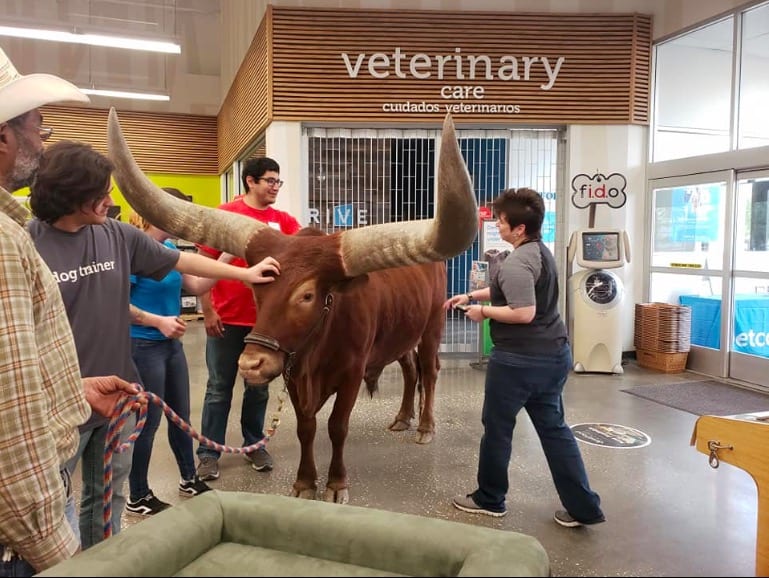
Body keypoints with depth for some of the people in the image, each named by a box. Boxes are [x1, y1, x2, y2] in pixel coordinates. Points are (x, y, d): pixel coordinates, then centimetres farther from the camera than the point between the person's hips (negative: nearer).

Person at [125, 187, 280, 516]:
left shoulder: (169, 248, 7)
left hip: (172, 343, 9)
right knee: (148, 421, 3)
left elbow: (197, 286, 6)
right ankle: (138, 498, 20)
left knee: (181, 414, 18)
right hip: (143, 346, -8)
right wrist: (159, 321, -23)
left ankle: (189, 480, 35)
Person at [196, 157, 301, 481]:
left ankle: (254, 445, 31)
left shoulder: (283, 221, 6)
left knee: (259, 386, 15)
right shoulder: (224, 215, -6)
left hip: (265, 319, 4)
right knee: (220, 387, 8)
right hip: (226, 319, -4)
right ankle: (208, 453, 20)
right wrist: (207, 311, -9)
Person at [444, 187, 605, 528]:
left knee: (497, 428, 9)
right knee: (554, 428, 14)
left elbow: (524, 313, -27)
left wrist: (483, 312, -13)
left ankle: (489, 499, 25)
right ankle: (584, 507, 17)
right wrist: (471, 295, 23)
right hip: (553, 354, 10)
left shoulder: (517, 263, -20)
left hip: (520, 360, -9)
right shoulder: (541, 251, 12)